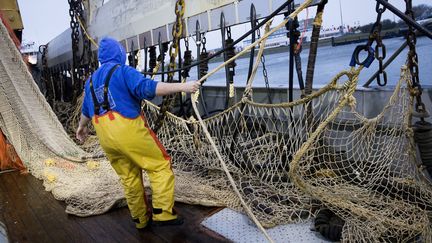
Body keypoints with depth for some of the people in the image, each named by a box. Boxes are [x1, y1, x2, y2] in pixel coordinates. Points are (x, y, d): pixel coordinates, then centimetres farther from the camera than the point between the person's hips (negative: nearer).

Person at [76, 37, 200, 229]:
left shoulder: (92, 80, 18)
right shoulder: (123, 71, -5)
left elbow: (86, 109, 31)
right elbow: (147, 88, -22)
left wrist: (82, 126, 49)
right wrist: (181, 87, -23)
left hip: (105, 137, 8)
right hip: (128, 129, -7)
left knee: (129, 177, 16)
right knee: (160, 165, 1)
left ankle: (140, 219, 25)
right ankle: (162, 214, -3)